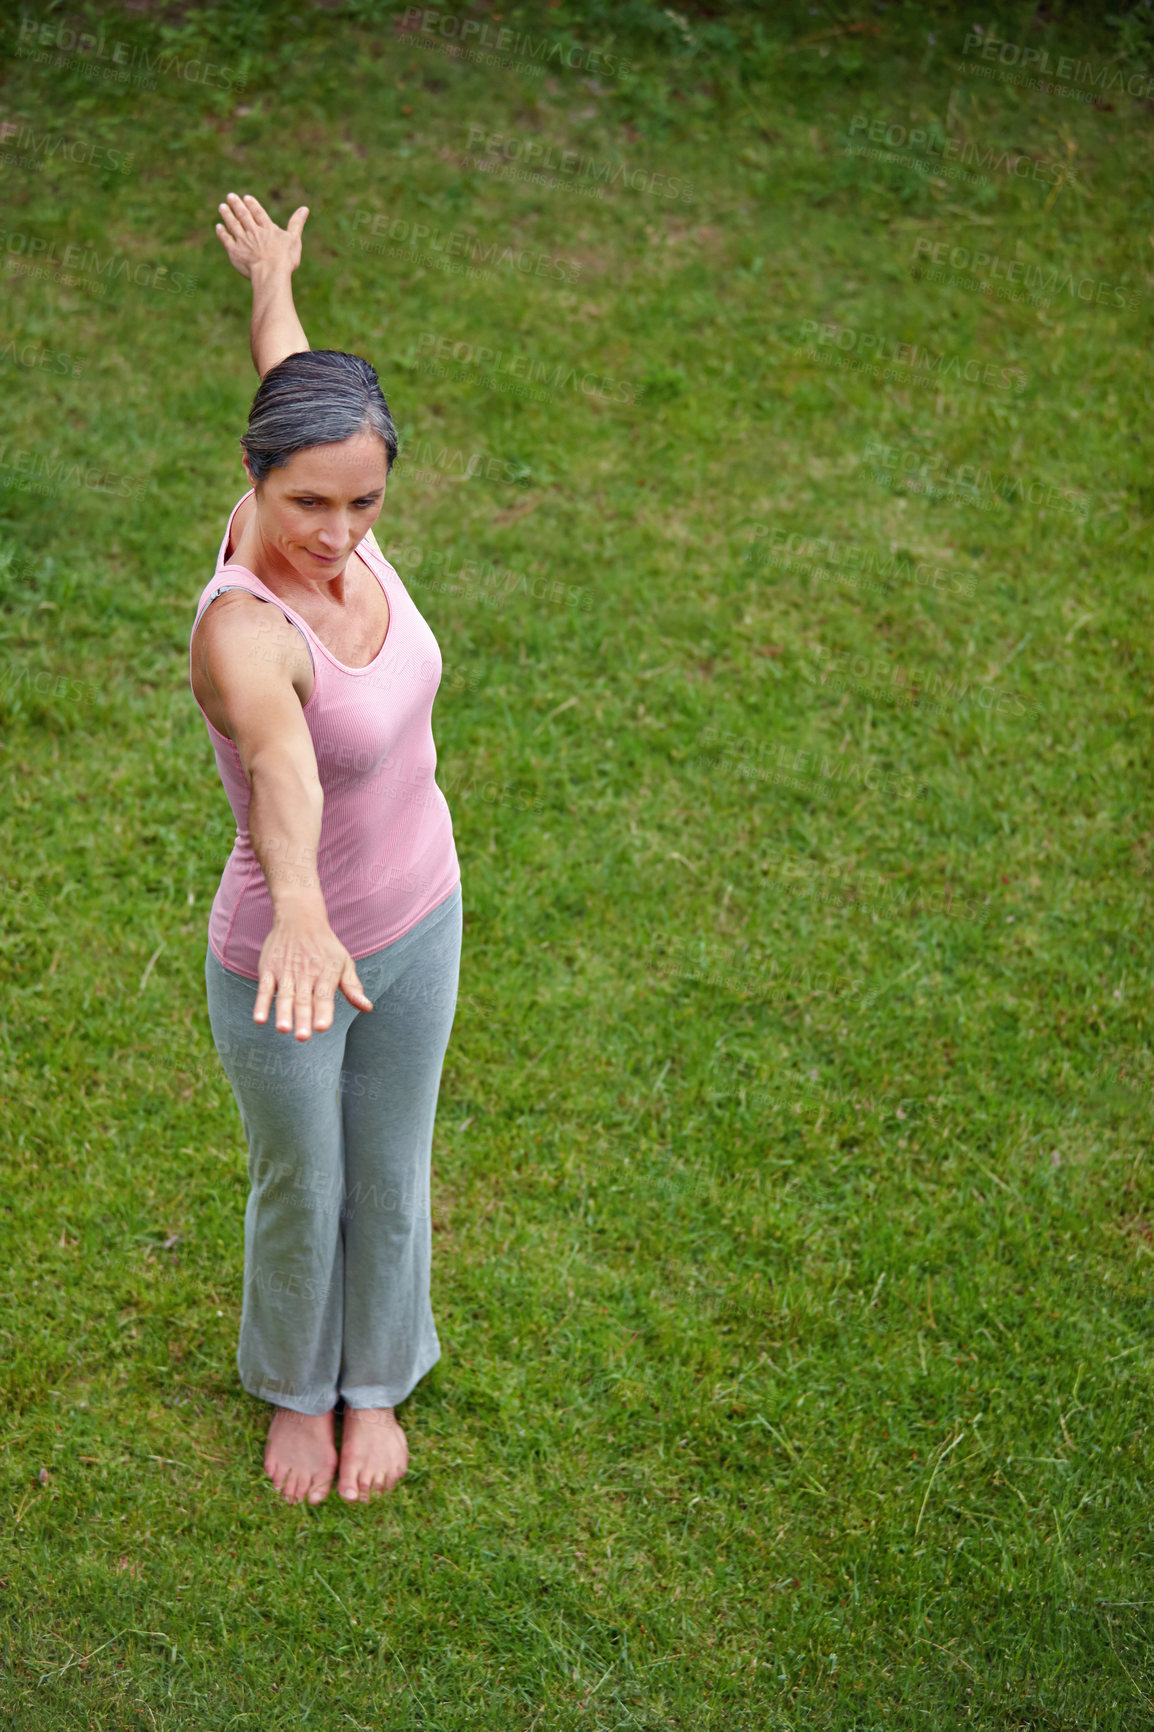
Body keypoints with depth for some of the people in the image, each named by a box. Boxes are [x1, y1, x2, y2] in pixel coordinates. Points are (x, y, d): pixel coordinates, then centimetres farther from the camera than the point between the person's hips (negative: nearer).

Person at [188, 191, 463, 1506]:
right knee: (301, 1194, 21)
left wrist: (272, 276, 28)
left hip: (419, 920, 6)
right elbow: (280, 755, -59)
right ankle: (295, 1392, 51)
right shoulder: (244, 623, -36)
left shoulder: (337, 532, -15)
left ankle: (374, 1385, 52)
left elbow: (284, 371, 8)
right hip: (287, 957, -6)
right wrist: (302, 912, -78)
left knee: (391, 1178, 25)